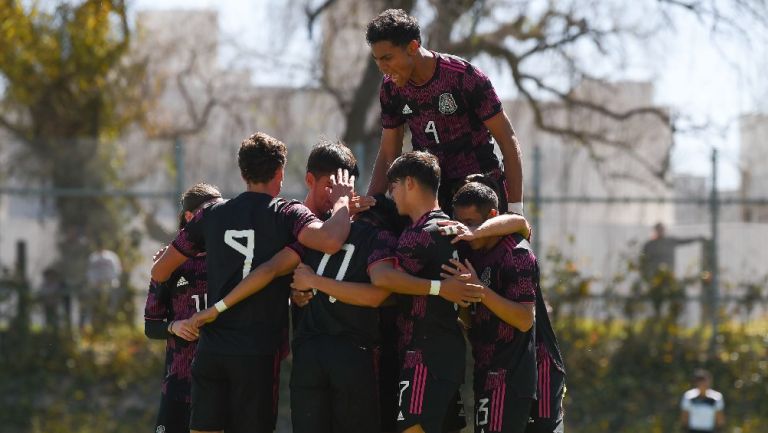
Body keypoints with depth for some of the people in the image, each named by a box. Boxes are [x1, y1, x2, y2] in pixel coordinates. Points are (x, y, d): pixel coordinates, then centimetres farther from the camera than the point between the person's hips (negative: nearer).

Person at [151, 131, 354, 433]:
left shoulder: (211, 216, 8)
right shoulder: (286, 215, -5)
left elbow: (159, 273, 12)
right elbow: (331, 241, -26)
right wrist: (342, 200, -8)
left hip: (211, 348, 3)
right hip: (260, 352, -3)